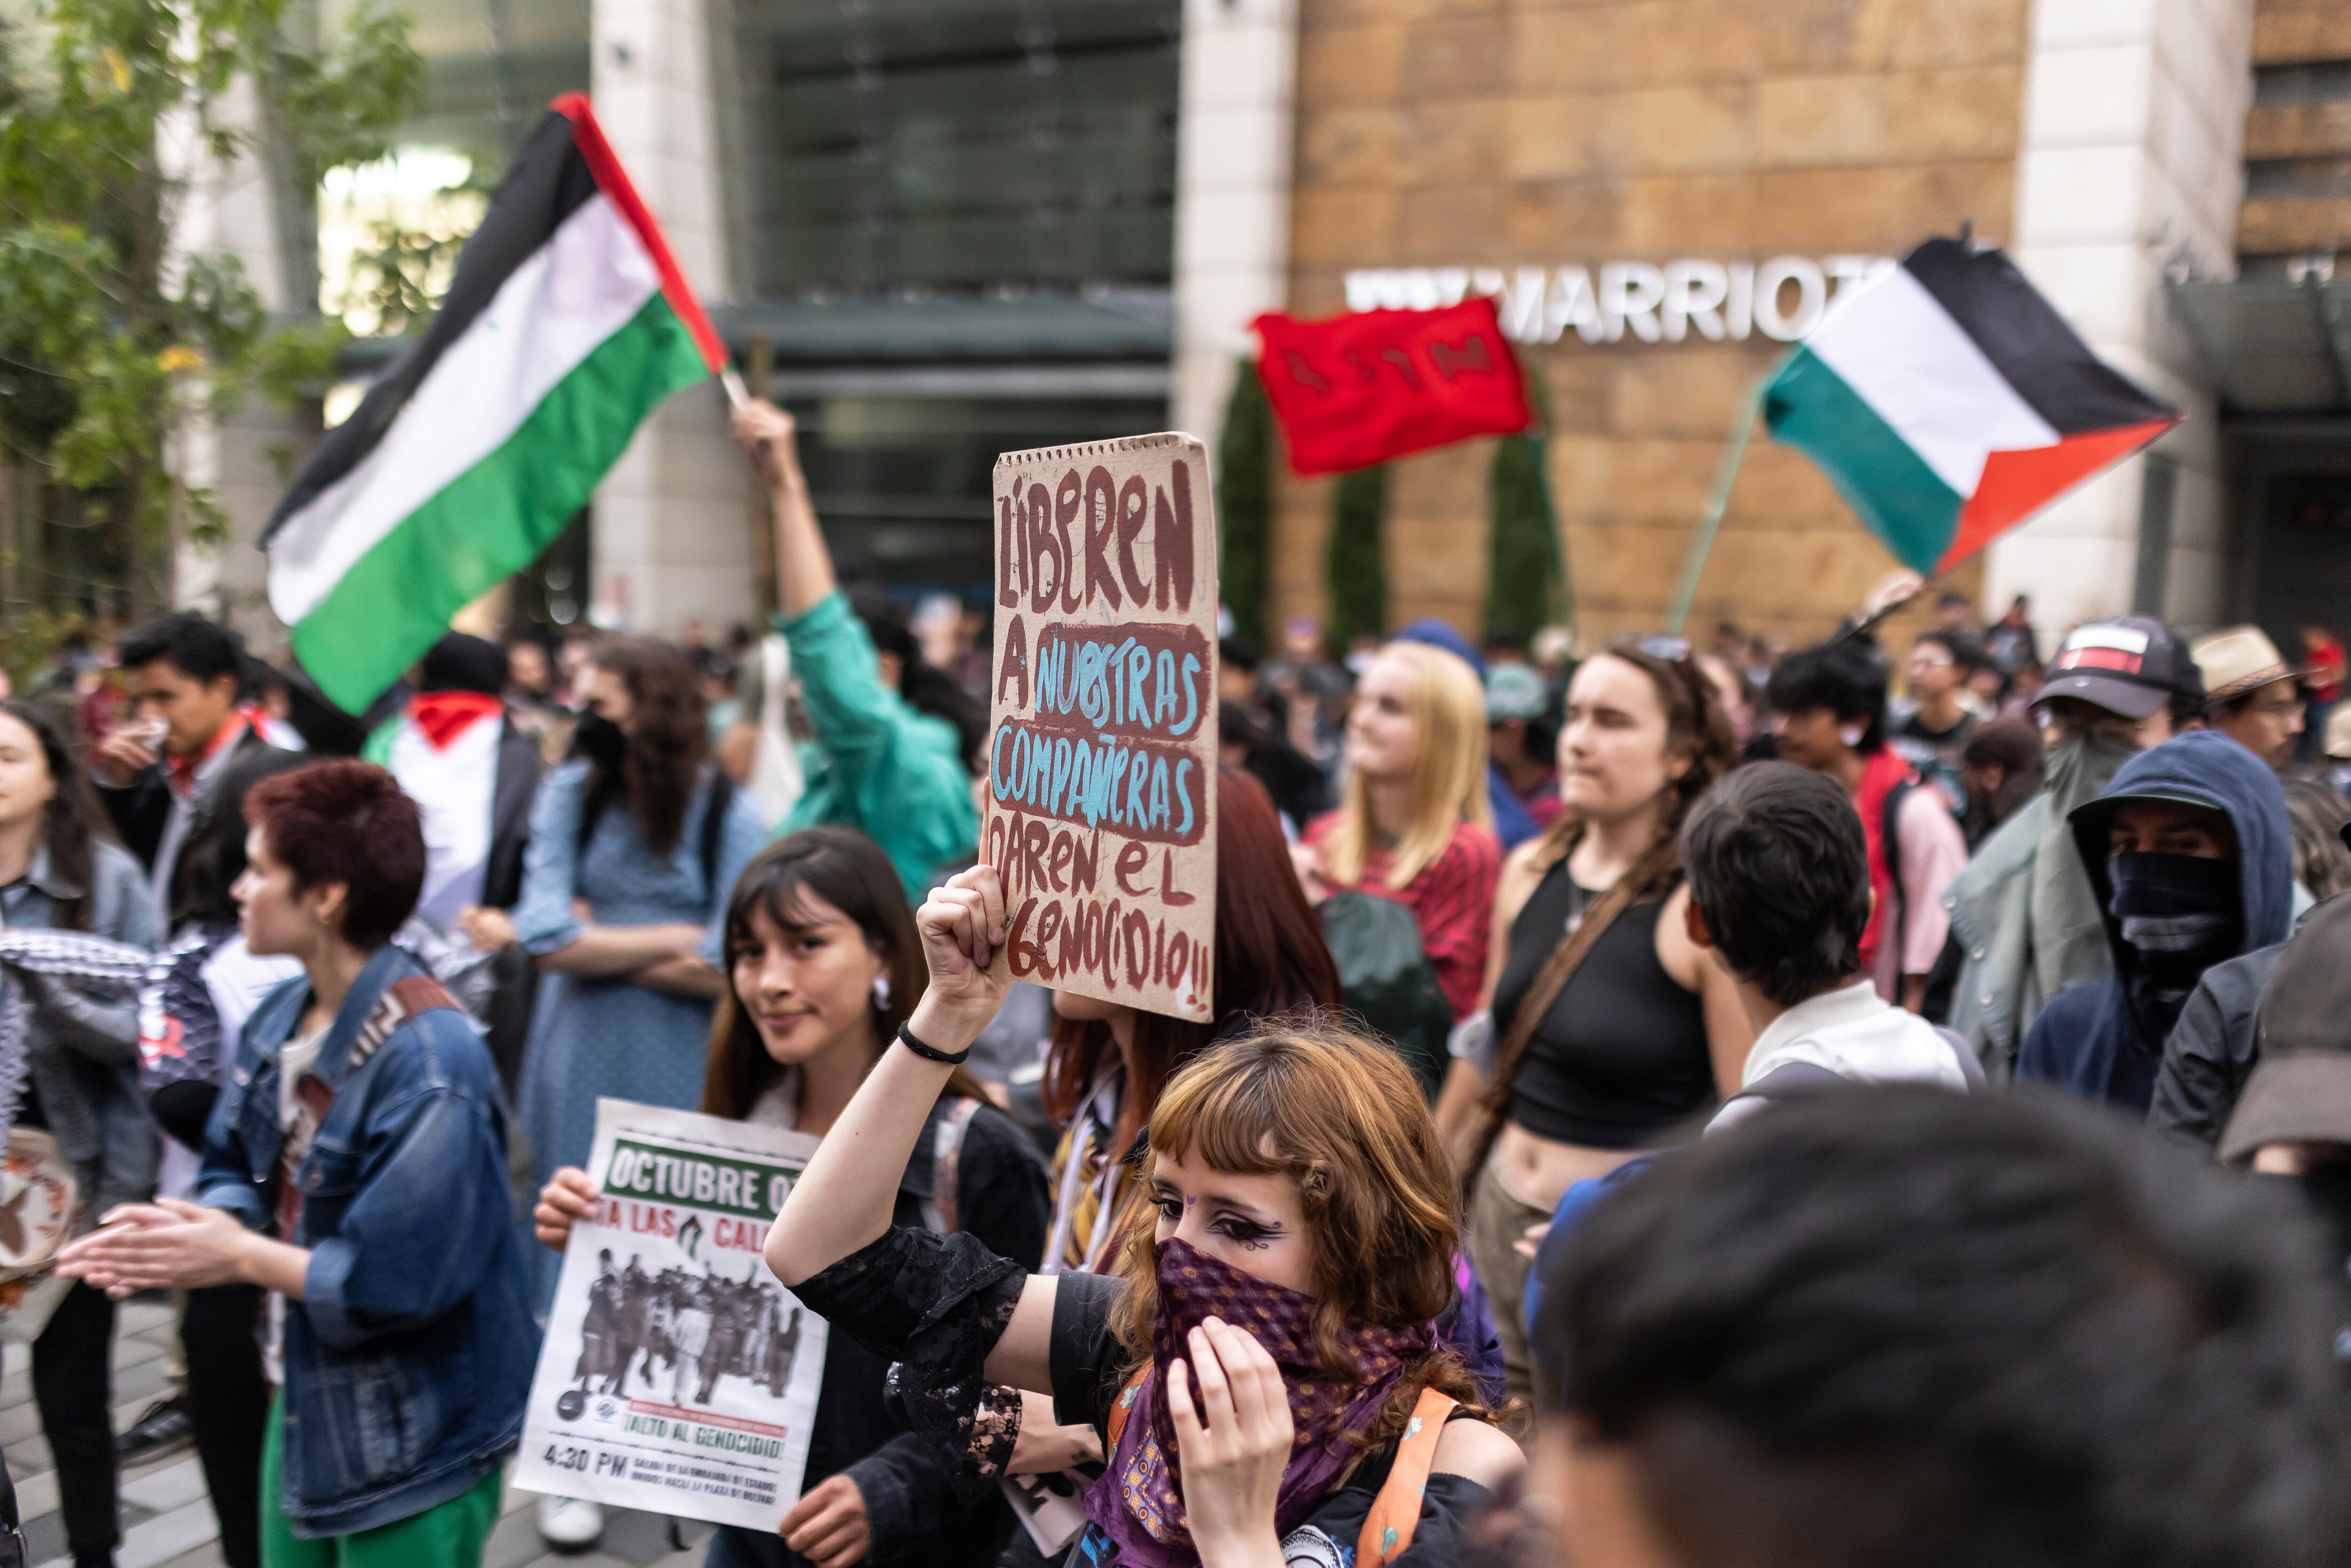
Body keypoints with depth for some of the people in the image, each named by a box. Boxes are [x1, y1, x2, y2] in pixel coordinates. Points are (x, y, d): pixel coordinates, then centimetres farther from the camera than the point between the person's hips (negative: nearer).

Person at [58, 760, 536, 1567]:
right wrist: (183, 1230, -12)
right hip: (309, 1397, 8)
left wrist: (241, 1256, -18)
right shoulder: (283, 1017, 0)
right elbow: (241, 1173, 9)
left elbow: (396, 1281, -28)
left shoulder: (429, 1066, -28)